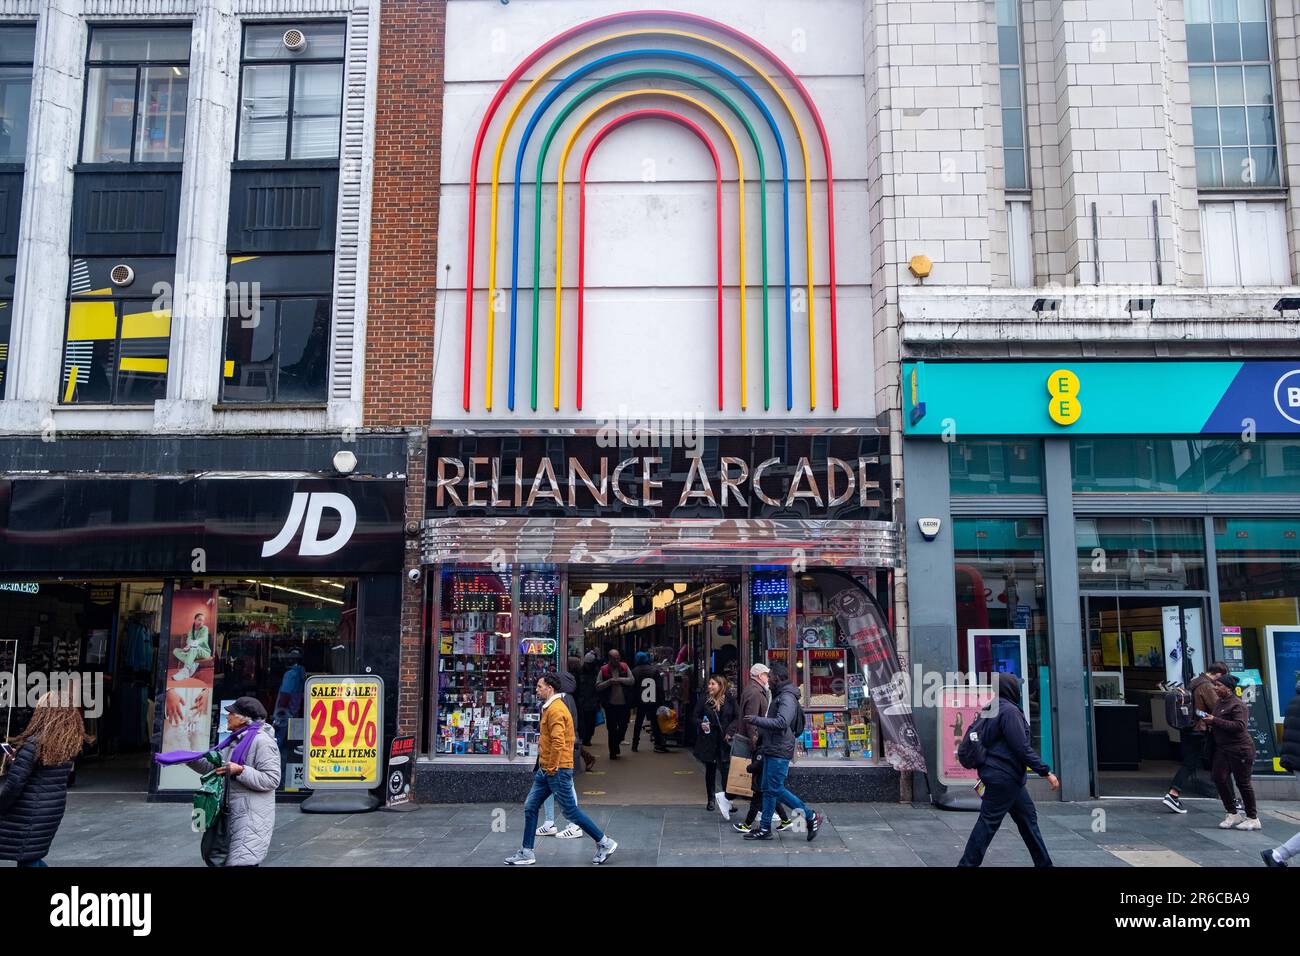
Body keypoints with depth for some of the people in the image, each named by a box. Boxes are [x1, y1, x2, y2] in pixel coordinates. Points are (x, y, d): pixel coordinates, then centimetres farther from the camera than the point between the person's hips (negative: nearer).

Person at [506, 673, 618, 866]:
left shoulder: (556, 710, -19)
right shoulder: (549, 708, 15)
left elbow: (558, 742, -27)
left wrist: (551, 768, -20)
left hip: (557, 771, -10)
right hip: (546, 770, 10)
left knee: (570, 811, -3)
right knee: (530, 807, 9)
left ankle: (605, 843, 8)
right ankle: (527, 853, 14)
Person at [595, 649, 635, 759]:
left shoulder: (625, 667, 3)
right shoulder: (604, 670, -3)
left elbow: (632, 680, -3)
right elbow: (598, 686, -5)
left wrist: (620, 680, -14)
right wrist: (609, 682, -18)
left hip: (624, 703, 2)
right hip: (610, 704, -2)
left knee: (623, 726, 8)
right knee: (612, 728, 5)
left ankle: (617, 743, 35)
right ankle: (613, 752, 16)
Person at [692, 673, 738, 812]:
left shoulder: (730, 699, -4)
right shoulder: (704, 699, -1)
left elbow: (737, 717, 1)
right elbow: (695, 717, 6)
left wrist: (730, 730, -11)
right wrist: (701, 724, -13)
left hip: (724, 740, -2)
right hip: (708, 741, 2)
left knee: (726, 769, -10)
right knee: (710, 770, 12)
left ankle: (727, 799, -4)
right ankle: (711, 800, 23)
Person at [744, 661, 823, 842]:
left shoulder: (787, 697, -16)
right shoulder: (778, 696, 18)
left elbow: (781, 723, -29)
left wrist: (756, 720, -28)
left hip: (779, 752, -10)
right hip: (771, 750, 10)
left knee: (776, 789, -8)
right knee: (768, 789, 11)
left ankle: (812, 817, 1)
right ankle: (765, 828, 16)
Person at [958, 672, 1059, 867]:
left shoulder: (993, 709, 14)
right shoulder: (1009, 710, -17)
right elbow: (1022, 748, -21)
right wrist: (1046, 772, -18)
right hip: (1004, 777, -10)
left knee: (1028, 817, 15)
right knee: (988, 822, -5)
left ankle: (1044, 863, 21)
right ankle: (968, 863, -1)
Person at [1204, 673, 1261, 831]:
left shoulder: (1237, 705, -15)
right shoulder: (1219, 702, 13)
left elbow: (1239, 725, -27)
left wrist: (1215, 721, -24)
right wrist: (1210, 723, 10)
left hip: (1240, 749, -8)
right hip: (1222, 748, 8)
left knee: (1243, 783, 0)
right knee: (1219, 778, -3)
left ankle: (1253, 819, 14)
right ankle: (1233, 814, 9)